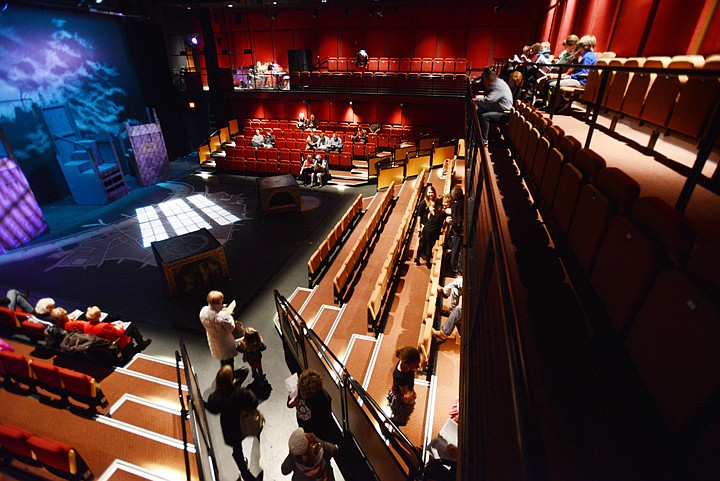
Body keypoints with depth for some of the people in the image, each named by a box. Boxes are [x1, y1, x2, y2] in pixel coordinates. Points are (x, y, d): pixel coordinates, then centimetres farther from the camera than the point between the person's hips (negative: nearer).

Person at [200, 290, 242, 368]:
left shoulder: (203, 311, -19)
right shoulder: (222, 315, -38)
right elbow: (231, 328, -25)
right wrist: (229, 315, -13)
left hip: (213, 342, 7)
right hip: (225, 343, -7)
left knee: (222, 361, 33)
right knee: (229, 361, 21)